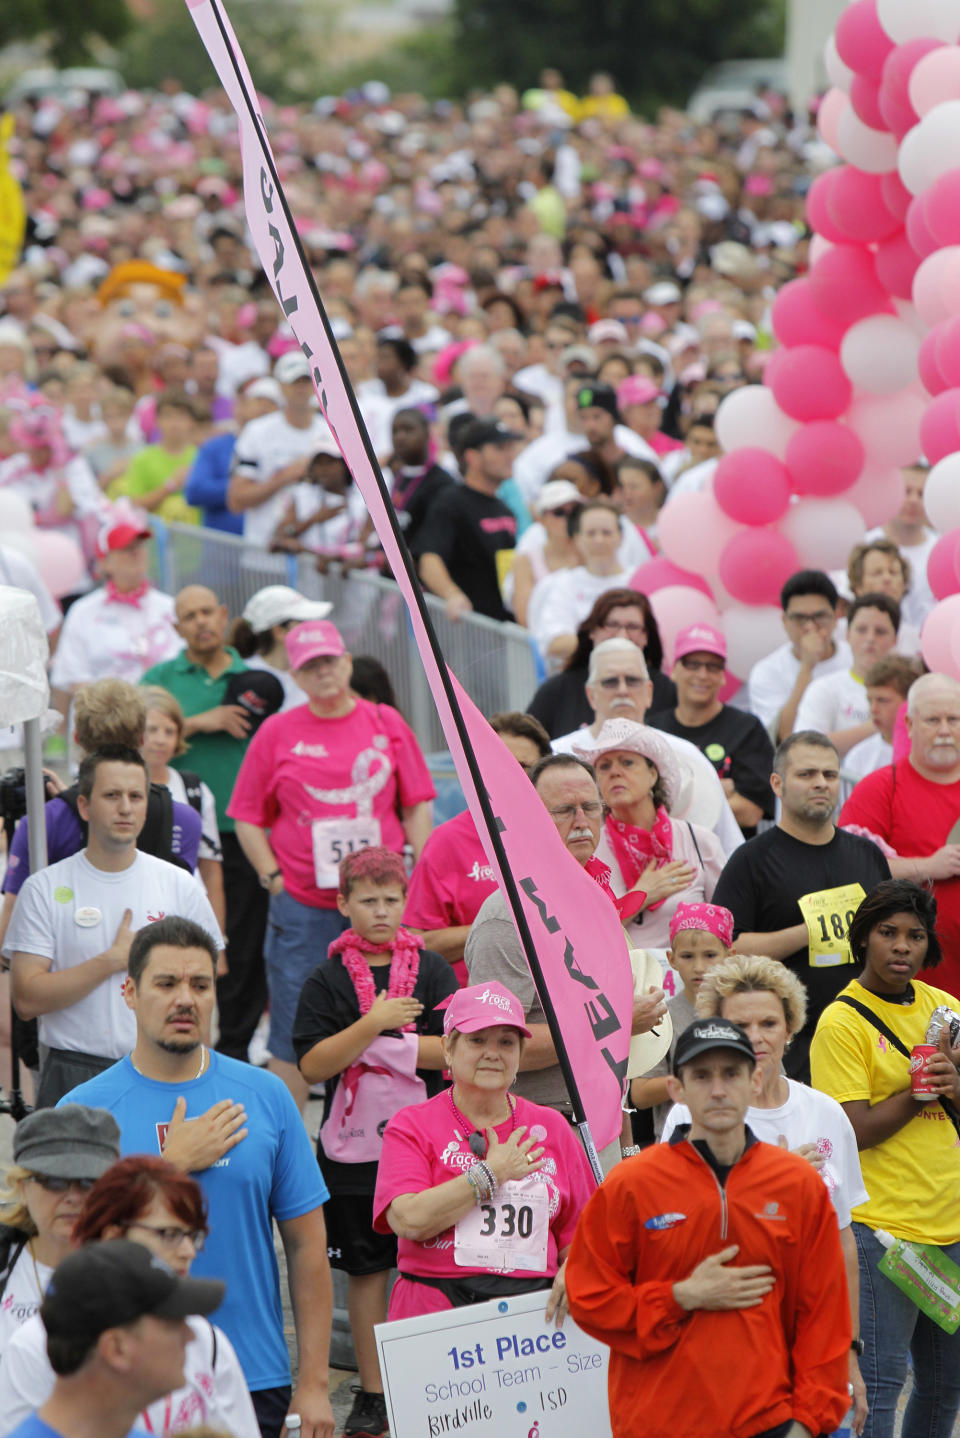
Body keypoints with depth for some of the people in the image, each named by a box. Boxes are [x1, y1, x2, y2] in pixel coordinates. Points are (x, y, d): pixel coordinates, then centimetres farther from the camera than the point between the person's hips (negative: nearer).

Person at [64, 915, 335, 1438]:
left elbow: (306, 1244, 4)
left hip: (255, 1379, 1)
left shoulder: (265, 1096, 3)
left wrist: (313, 1383, -1)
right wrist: (173, 1164, -15)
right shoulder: (86, 1110, -2)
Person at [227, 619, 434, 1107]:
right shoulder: (277, 733, 3)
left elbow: (417, 806, 11)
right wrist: (275, 879, -3)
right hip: (303, 904, -1)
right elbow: (248, 818, 7)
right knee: (294, 1032, 0)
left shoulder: (385, 723, 7)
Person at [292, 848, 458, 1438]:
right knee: (367, 1269, 6)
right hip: (355, 1144, 0)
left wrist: (382, 1045, -13)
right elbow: (314, 1064, -8)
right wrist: (375, 1023, -16)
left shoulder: (432, 970, 4)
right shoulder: (329, 980, 2)